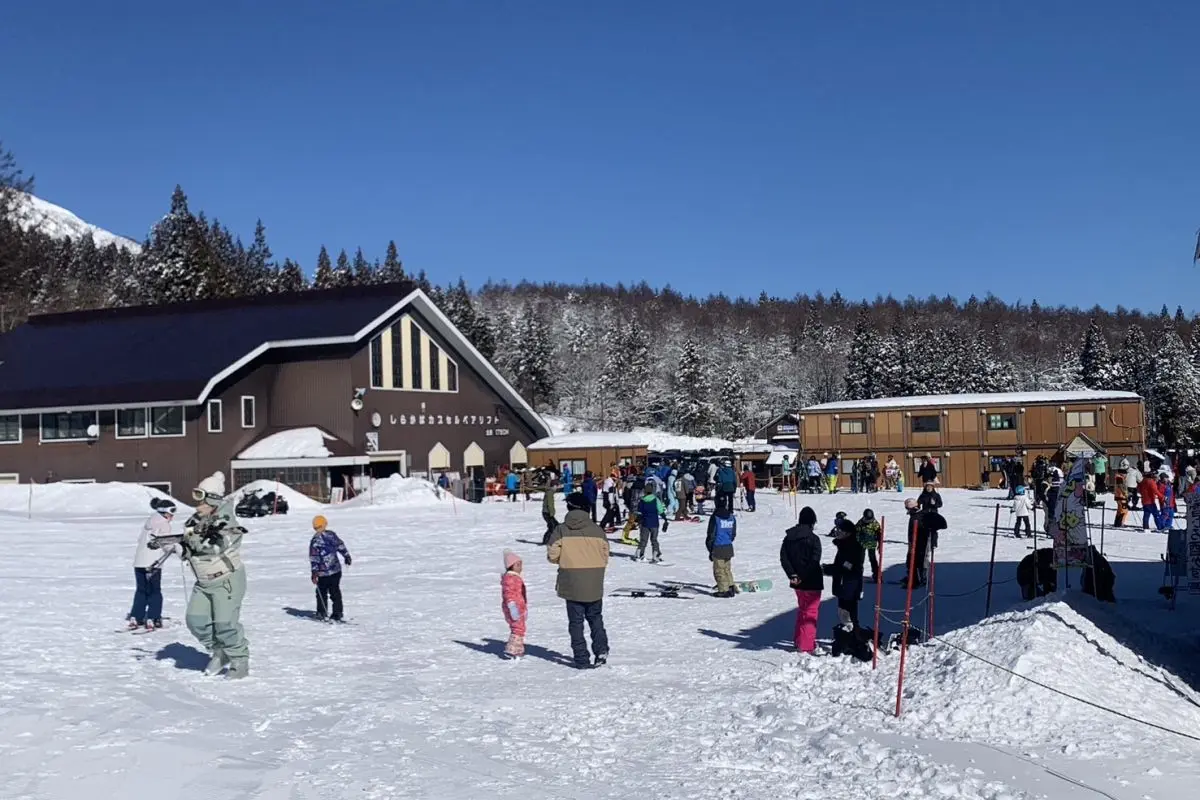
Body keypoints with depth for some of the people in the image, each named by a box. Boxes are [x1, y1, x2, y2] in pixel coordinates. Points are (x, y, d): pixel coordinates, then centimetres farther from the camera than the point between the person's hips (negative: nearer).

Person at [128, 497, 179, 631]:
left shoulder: (148, 521, 15)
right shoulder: (164, 524, -8)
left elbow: (140, 538, 19)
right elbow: (167, 544, -12)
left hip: (139, 561, 7)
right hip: (153, 563, -7)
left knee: (141, 590, 15)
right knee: (155, 592, 3)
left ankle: (135, 618, 13)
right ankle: (152, 620, -1)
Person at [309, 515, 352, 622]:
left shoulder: (315, 541, -13)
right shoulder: (332, 534, -1)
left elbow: (314, 558, -15)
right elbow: (341, 546, 11)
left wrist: (314, 572, -13)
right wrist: (347, 556, 25)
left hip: (323, 573, -4)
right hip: (336, 570, 4)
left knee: (322, 593, 13)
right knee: (335, 592, 11)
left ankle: (321, 613, 16)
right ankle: (337, 614, 8)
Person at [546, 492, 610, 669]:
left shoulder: (561, 530, -6)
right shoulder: (596, 529, -1)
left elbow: (552, 556, -8)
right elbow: (605, 556, 3)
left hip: (572, 585, -2)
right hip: (594, 585, 2)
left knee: (576, 622, 7)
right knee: (595, 617, 19)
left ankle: (581, 659, 6)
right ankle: (601, 650, 3)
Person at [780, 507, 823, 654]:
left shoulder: (789, 537, 4)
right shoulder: (813, 538, -16)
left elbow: (783, 557, -1)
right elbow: (814, 561, -22)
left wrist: (792, 575, -6)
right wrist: (803, 577, -15)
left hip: (797, 582, 6)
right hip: (811, 582, -6)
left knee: (802, 609, 22)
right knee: (811, 612, 3)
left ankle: (799, 639, 29)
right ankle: (806, 645, 3)